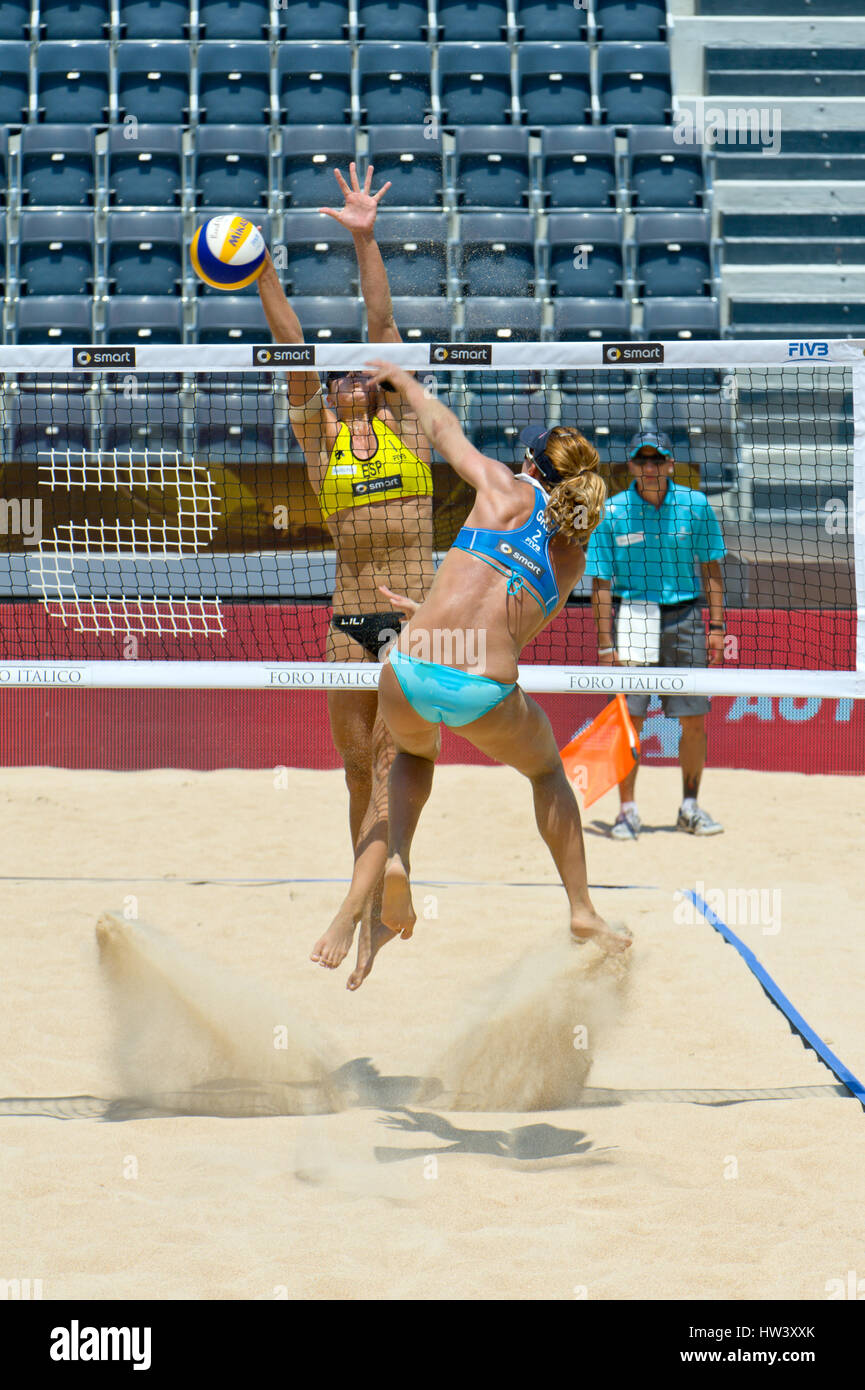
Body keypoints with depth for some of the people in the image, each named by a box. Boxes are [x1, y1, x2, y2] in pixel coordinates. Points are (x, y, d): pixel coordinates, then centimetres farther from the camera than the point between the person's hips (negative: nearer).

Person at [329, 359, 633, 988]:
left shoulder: (507, 491, 8)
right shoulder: (575, 556, 15)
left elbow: (444, 427, 23)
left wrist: (403, 379, 41)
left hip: (410, 670, -1)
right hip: (486, 693, 1)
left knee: (414, 754, 35)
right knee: (547, 771, 32)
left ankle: (395, 860, 8)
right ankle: (583, 910, 27)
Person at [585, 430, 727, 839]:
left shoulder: (696, 506, 0)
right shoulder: (612, 513, -5)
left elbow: (711, 569, 7)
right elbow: (601, 583, -3)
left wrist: (716, 626, 2)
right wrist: (605, 645, -8)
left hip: (684, 617, 2)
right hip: (632, 616, -2)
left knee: (694, 720, 3)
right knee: (627, 717, -6)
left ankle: (690, 807, 18)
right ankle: (627, 810, 4)